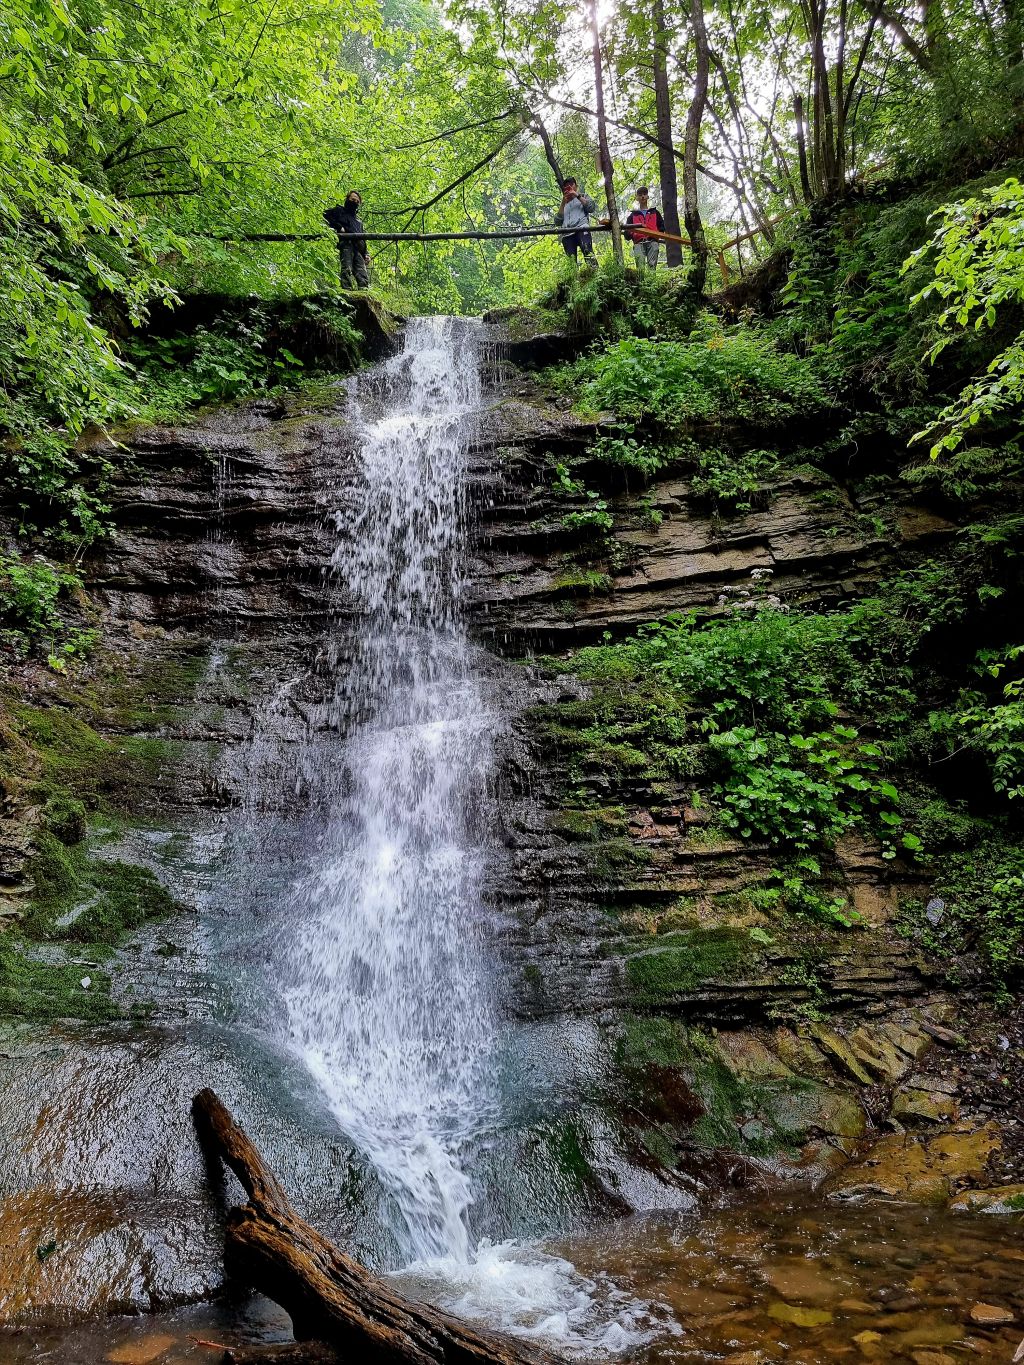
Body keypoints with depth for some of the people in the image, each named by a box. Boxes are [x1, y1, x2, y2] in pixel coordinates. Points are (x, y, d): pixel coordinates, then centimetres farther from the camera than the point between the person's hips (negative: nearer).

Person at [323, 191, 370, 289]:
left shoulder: (358, 218, 36)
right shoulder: (339, 210, 19)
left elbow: (363, 238, 32)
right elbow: (325, 216, 3)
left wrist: (366, 253, 17)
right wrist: (339, 227, -5)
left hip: (358, 248, 6)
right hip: (346, 244, -6)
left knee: (363, 273, -7)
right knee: (347, 270, -20)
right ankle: (347, 289, -28)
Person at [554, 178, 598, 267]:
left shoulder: (583, 196, 30)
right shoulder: (563, 205, 35)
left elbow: (592, 208, 9)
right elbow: (557, 221, 18)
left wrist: (577, 195, 8)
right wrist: (563, 203, 12)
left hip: (581, 229, -4)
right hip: (567, 234, 4)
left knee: (588, 251, -30)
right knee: (571, 261, -16)